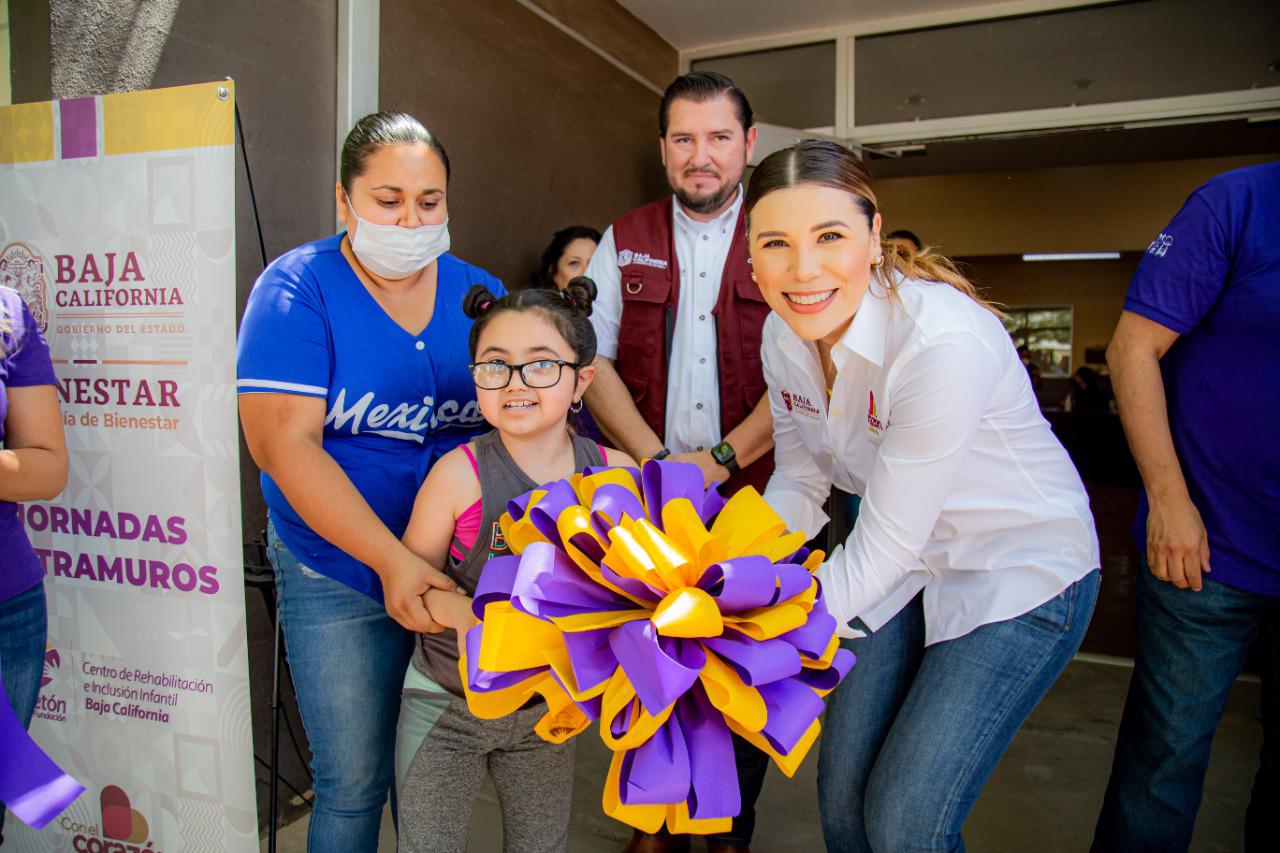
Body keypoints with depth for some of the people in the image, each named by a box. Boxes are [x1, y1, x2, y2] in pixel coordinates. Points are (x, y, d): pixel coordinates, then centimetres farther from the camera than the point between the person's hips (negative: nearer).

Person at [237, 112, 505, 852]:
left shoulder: (480, 293, 2)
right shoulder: (298, 287, -9)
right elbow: (284, 442, -17)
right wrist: (392, 559, -26)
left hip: (466, 569, 4)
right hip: (340, 576, -3)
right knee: (355, 782, 7)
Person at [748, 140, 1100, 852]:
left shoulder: (942, 338, -32)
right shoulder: (784, 336, -10)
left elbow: (880, 548, -29)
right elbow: (799, 485, -3)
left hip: (1019, 571, -6)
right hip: (908, 562, 6)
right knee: (841, 792, 11)